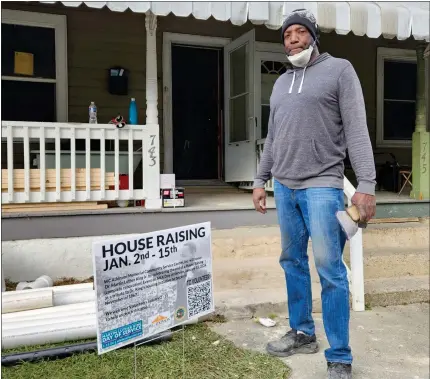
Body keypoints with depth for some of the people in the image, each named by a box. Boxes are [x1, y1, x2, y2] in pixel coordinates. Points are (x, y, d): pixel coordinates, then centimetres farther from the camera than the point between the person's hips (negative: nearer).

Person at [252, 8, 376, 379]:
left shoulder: (340, 70, 1)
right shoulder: (281, 83, 18)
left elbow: (357, 130, -7)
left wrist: (366, 184, -15)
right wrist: (261, 180, 17)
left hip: (322, 186, -6)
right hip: (284, 187, 6)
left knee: (329, 269, -6)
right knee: (292, 262, 11)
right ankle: (302, 333, 27)